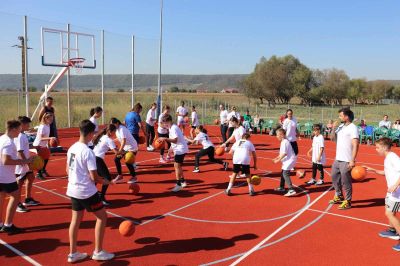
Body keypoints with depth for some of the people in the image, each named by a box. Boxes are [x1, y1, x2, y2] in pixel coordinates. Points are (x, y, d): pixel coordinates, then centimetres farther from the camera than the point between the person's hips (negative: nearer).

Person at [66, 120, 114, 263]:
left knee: (76, 220, 17)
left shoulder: (72, 148, 3)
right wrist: (104, 181, -3)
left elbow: (68, 170, 13)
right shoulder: (88, 152, -22)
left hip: (73, 189, 8)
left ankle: (73, 253, 25)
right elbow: (94, 177, -21)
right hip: (87, 191, -8)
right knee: (102, 217, 7)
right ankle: (98, 252, 14)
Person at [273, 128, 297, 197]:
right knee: (283, 173, 21)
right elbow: (282, 153, 21)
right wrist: (277, 157, 14)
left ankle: (291, 190, -24)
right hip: (287, 160, 11)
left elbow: (284, 153, -24)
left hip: (290, 159, -11)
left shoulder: (284, 142, -18)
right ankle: (281, 187, 37)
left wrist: (278, 160, -18)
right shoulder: (283, 142, 14)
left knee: (285, 174, -18)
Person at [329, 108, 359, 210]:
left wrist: (352, 160, -24)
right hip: (338, 159, 9)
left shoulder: (353, 128, -15)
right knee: (334, 177, 19)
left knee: (346, 181, 0)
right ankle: (339, 197, 36)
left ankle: (347, 202, 14)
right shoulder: (341, 126, 9)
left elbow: (355, 145, -19)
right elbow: (333, 137, 19)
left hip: (346, 161, -9)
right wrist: (334, 128, 1)